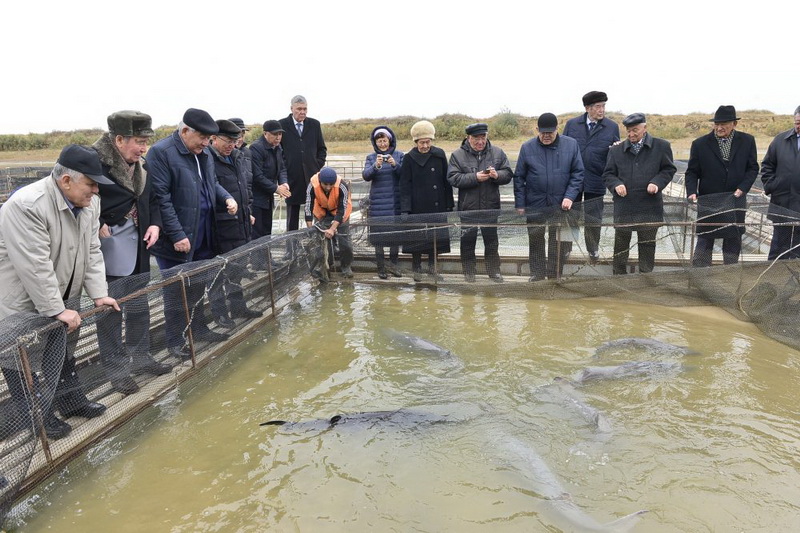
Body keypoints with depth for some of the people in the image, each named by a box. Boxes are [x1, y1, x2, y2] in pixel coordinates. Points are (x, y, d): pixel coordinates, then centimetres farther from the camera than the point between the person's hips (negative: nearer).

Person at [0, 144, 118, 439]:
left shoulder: (89, 202, -5)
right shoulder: (26, 205, -29)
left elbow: (92, 251, 0)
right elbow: (35, 266, -29)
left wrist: (98, 293, -6)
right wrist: (57, 310, -25)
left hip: (62, 299, 7)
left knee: (64, 355, 21)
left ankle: (71, 400, 37)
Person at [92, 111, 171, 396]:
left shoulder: (138, 166, 7)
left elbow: (150, 199, 16)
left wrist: (154, 224, 1)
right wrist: (98, 226, -21)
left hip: (137, 249, 8)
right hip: (108, 250, -8)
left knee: (139, 307, 18)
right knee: (110, 311, 4)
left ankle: (139, 356, 34)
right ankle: (115, 368, 18)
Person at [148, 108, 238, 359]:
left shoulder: (204, 152, 8)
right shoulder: (161, 153, -15)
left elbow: (212, 183, 22)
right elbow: (161, 198, -19)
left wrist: (227, 197, 1)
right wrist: (177, 235, -21)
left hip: (203, 237, 7)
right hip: (175, 241, -7)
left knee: (198, 288, 20)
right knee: (175, 292, 6)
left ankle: (199, 328, 36)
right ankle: (175, 341, 19)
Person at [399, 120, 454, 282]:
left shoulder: (439, 155, 3)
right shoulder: (409, 158, -4)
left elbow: (447, 181, 7)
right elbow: (405, 186, -5)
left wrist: (449, 205, 5)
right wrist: (404, 210, -13)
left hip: (438, 207, 2)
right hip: (417, 207, -2)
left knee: (436, 237, 9)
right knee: (417, 237, 4)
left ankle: (432, 267, 25)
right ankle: (417, 269, 20)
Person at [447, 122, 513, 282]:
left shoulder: (497, 153, 2)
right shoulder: (457, 155, -5)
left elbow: (508, 174, 3)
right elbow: (453, 178, -13)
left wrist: (497, 175, -20)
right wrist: (475, 177, -23)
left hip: (490, 207, 2)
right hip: (467, 208, -2)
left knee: (491, 241, 13)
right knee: (467, 241, 9)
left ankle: (494, 271, 27)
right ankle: (469, 272, 24)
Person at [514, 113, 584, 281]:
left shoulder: (571, 145, 0)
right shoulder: (527, 148, 0)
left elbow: (578, 173, 2)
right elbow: (519, 178, 3)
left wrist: (570, 196, -11)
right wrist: (520, 204, -2)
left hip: (561, 205, 0)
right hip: (534, 206, 0)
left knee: (558, 246, 7)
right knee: (535, 243, 10)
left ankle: (555, 278, 20)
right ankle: (537, 277, 22)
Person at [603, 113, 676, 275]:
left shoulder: (661, 146, 3)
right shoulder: (616, 150, 7)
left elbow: (669, 169, 7)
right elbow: (608, 174, 10)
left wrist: (657, 183, -11)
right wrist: (616, 184, -11)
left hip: (649, 207, -1)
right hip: (623, 206, 1)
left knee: (647, 244, 9)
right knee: (620, 244, 8)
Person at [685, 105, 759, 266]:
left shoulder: (747, 141, 1)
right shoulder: (700, 144, -4)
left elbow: (753, 168, 5)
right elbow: (692, 172, -2)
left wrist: (742, 188, -11)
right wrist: (692, 192, -17)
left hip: (735, 201, 2)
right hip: (708, 202, -2)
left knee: (733, 242, 11)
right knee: (704, 242, 1)